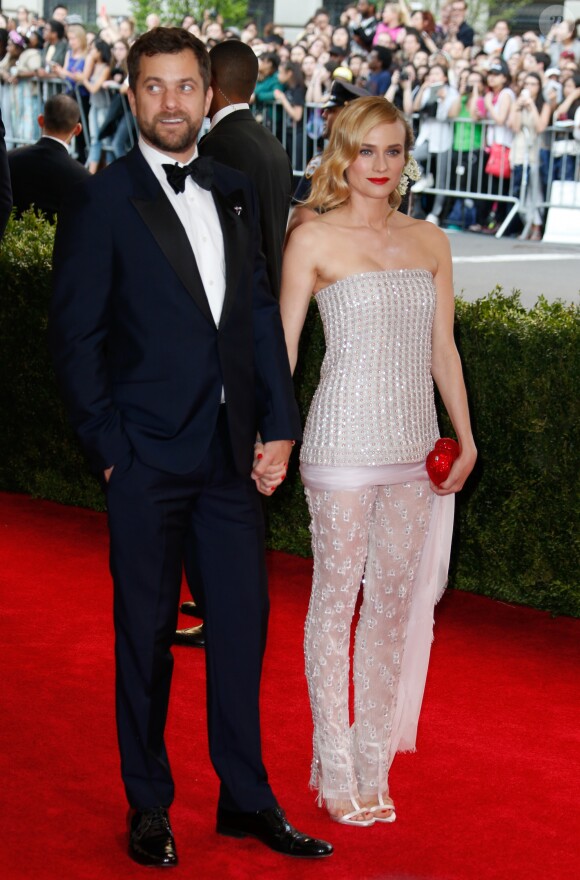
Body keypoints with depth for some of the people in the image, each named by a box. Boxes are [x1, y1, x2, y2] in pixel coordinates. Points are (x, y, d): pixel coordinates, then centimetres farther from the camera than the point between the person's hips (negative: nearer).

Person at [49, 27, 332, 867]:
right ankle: (149, 806, 21)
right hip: (149, 457, -4)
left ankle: (247, 799, 21)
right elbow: (75, 335, -5)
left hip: (234, 451, 5)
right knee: (147, 633, 7)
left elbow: (262, 315, 12)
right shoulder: (102, 202, -5)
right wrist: (107, 446, -9)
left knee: (242, 622, 8)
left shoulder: (235, 194, 11)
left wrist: (280, 424, 5)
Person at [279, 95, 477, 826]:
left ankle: (374, 761, 21)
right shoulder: (314, 240, -2)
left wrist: (465, 436, 6)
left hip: (413, 445, 5)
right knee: (336, 597, 2)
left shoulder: (431, 242, 10)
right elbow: (282, 346, -2)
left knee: (395, 599, 9)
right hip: (345, 441, -5)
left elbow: (443, 349, 13)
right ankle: (335, 771, 12)